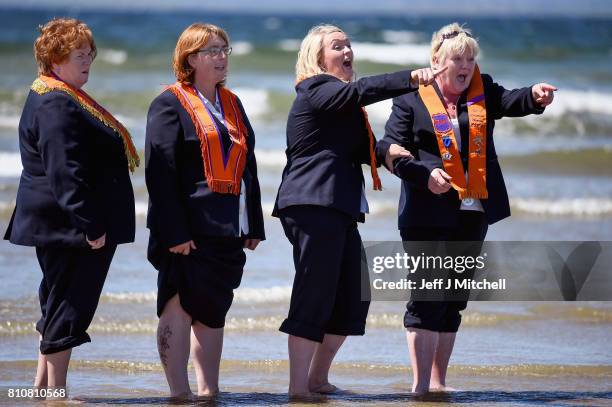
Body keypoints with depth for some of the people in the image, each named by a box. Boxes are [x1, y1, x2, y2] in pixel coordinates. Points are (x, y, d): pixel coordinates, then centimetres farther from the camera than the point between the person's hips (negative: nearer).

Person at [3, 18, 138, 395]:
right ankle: (56, 391, -2)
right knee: (70, 306, -6)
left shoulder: (63, 99, 17)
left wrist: (91, 222, 25)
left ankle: (44, 385, 23)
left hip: (64, 228, 11)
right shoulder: (56, 105, -18)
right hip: (70, 226, -11)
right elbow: (64, 173, -25)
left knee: (59, 303, 17)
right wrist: (88, 224, -25)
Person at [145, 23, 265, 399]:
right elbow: (161, 171, -12)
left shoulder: (232, 104, 17)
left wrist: (254, 226, 13)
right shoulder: (171, 104, -5)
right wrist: (175, 232, -19)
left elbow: (248, 167, 20)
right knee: (179, 308, -6)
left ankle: (209, 391, 16)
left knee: (214, 311, 10)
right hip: (188, 228, -7)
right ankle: (180, 392, -5)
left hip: (228, 228, 7)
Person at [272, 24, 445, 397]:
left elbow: (358, 149, 27)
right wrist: (412, 78, -33)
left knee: (354, 299, 10)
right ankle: (298, 388, -8)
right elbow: (361, 90, -23)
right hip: (314, 206, -10)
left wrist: (385, 151, 5)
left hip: (339, 210, 10)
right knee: (313, 299, -10)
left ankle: (318, 379, 20)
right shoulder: (317, 90, -5)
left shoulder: (337, 98, 26)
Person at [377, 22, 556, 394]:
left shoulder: (482, 91, 10)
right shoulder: (412, 99, -1)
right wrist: (424, 174, -19)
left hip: (473, 211, 5)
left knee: (454, 299, 10)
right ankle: (421, 384, -7)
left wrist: (535, 97, -31)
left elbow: (510, 101, -8)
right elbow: (389, 148, -4)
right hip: (429, 213, -5)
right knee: (428, 296, -9)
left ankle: (438, 381, 17)